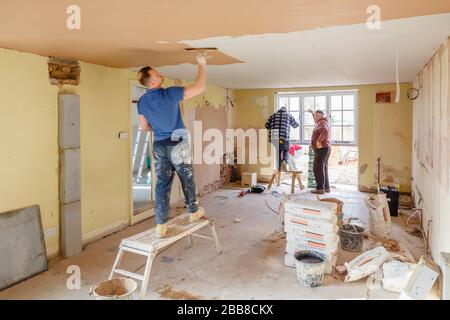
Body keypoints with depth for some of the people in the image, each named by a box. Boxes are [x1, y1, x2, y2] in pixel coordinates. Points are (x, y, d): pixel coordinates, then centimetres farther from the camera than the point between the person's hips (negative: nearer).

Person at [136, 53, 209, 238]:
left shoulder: (142, 101, 2)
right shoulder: (170, 94, -16)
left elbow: (144, 127, 10)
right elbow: (200, 87, -14)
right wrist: (202, 64, -3)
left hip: (158, 146, 5)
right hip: (177, 144, -4)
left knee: (162, 184, 6)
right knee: (187, 180, 14)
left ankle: (161, 225, 5)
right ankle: (194, 212, 32)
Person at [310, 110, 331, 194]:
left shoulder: (322, 123, -12)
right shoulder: (322, 122, 18)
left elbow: (325, 131, -33)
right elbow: (317, 122, 43)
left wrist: (318, 141, -28)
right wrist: (312, 113, 41)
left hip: (321, 148, -10)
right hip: (324, 148, 10)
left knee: (318, 168, -11)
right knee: (323, 168, 13)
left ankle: (320, 188, -12)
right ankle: (326, 187, 17)